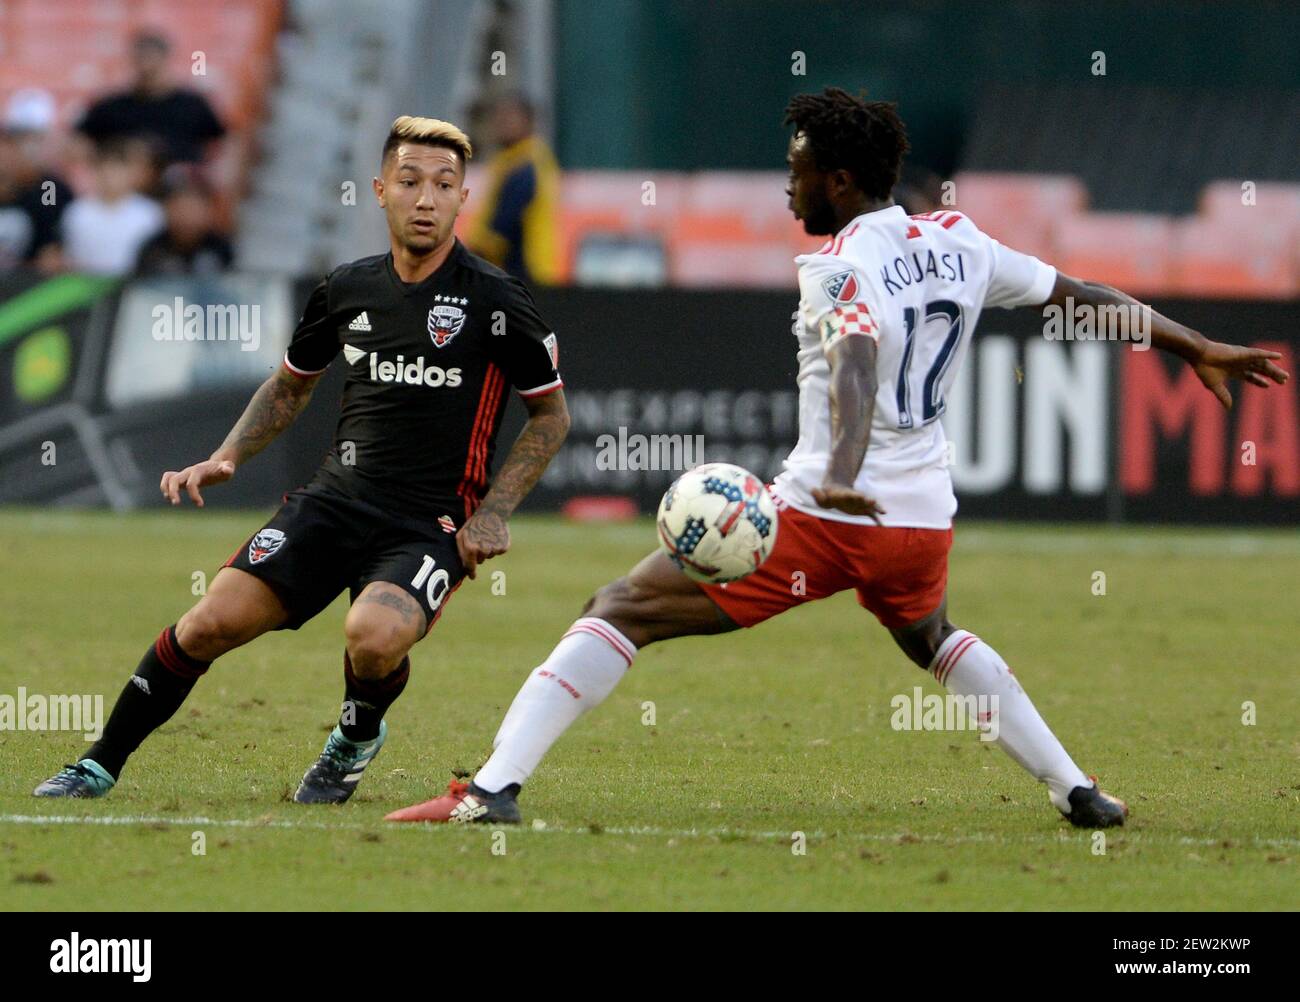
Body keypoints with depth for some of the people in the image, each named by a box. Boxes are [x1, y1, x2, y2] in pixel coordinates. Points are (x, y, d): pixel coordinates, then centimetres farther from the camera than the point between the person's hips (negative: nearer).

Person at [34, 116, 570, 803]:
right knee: (214, 620, -12)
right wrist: (227, 457, 10)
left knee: (375, 635, -33)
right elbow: (291, 384, 24)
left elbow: (552, 413, 4)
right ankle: (101, 765, 5)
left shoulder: (494, 302, -6)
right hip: (336, 500, 4)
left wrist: (494, 512, -5)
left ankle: (359, 736, 3)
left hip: (434, 526, -4)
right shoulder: (347, 289, 7)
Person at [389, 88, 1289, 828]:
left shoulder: (839, 265, -8)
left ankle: (495, 789, -16)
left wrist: (843, 476, -44)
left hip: (823, 515, -7)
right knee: (933, 638, 39)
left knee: (621, 611, -3)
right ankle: (1081, 793, 32)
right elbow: (1082, 294, 19)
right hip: (926, 521, 7)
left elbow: (856, 361, -27)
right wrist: (1197, 349, 31)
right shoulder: (960, 243, 10)